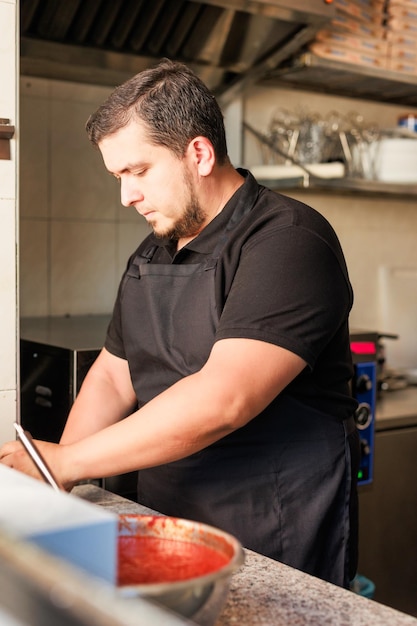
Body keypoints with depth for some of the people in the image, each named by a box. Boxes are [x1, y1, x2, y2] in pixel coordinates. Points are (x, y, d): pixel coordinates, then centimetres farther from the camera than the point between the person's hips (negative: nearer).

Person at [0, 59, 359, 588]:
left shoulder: (289, 242, -19)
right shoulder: (148, 257, 10)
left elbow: (222, 400, -29)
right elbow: (112, 377, 14)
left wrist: (67, 462, -24)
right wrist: (48, 479, -2)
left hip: (276, 545, -7)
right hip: (168, 532, 7)